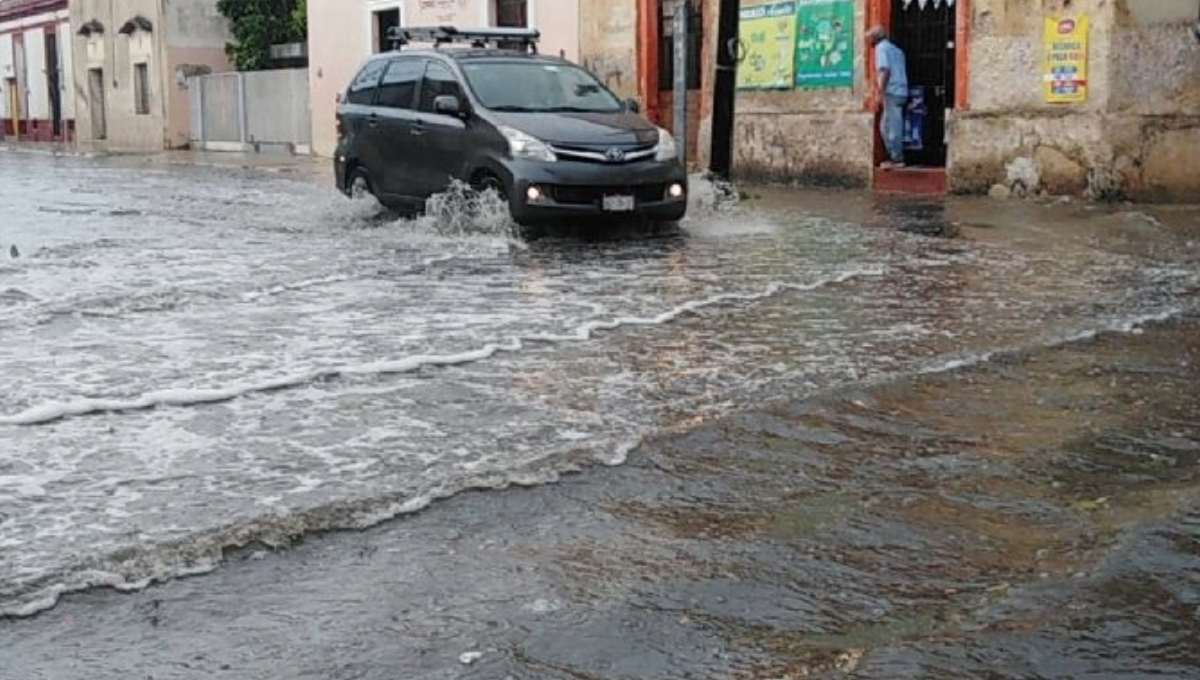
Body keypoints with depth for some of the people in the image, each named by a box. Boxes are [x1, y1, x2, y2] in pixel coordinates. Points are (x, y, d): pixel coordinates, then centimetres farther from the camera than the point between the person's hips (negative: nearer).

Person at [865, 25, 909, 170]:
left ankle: (897, 159, -4)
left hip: (891, 93, -9)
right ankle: (895, 157, 14)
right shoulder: (895, 49, 22)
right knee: (885, 126, 14)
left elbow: (884, 70, -16)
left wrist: (879, 94, -19)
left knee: (891, 127, -5)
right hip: (901, 92, 9)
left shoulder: (881, 48, -4)